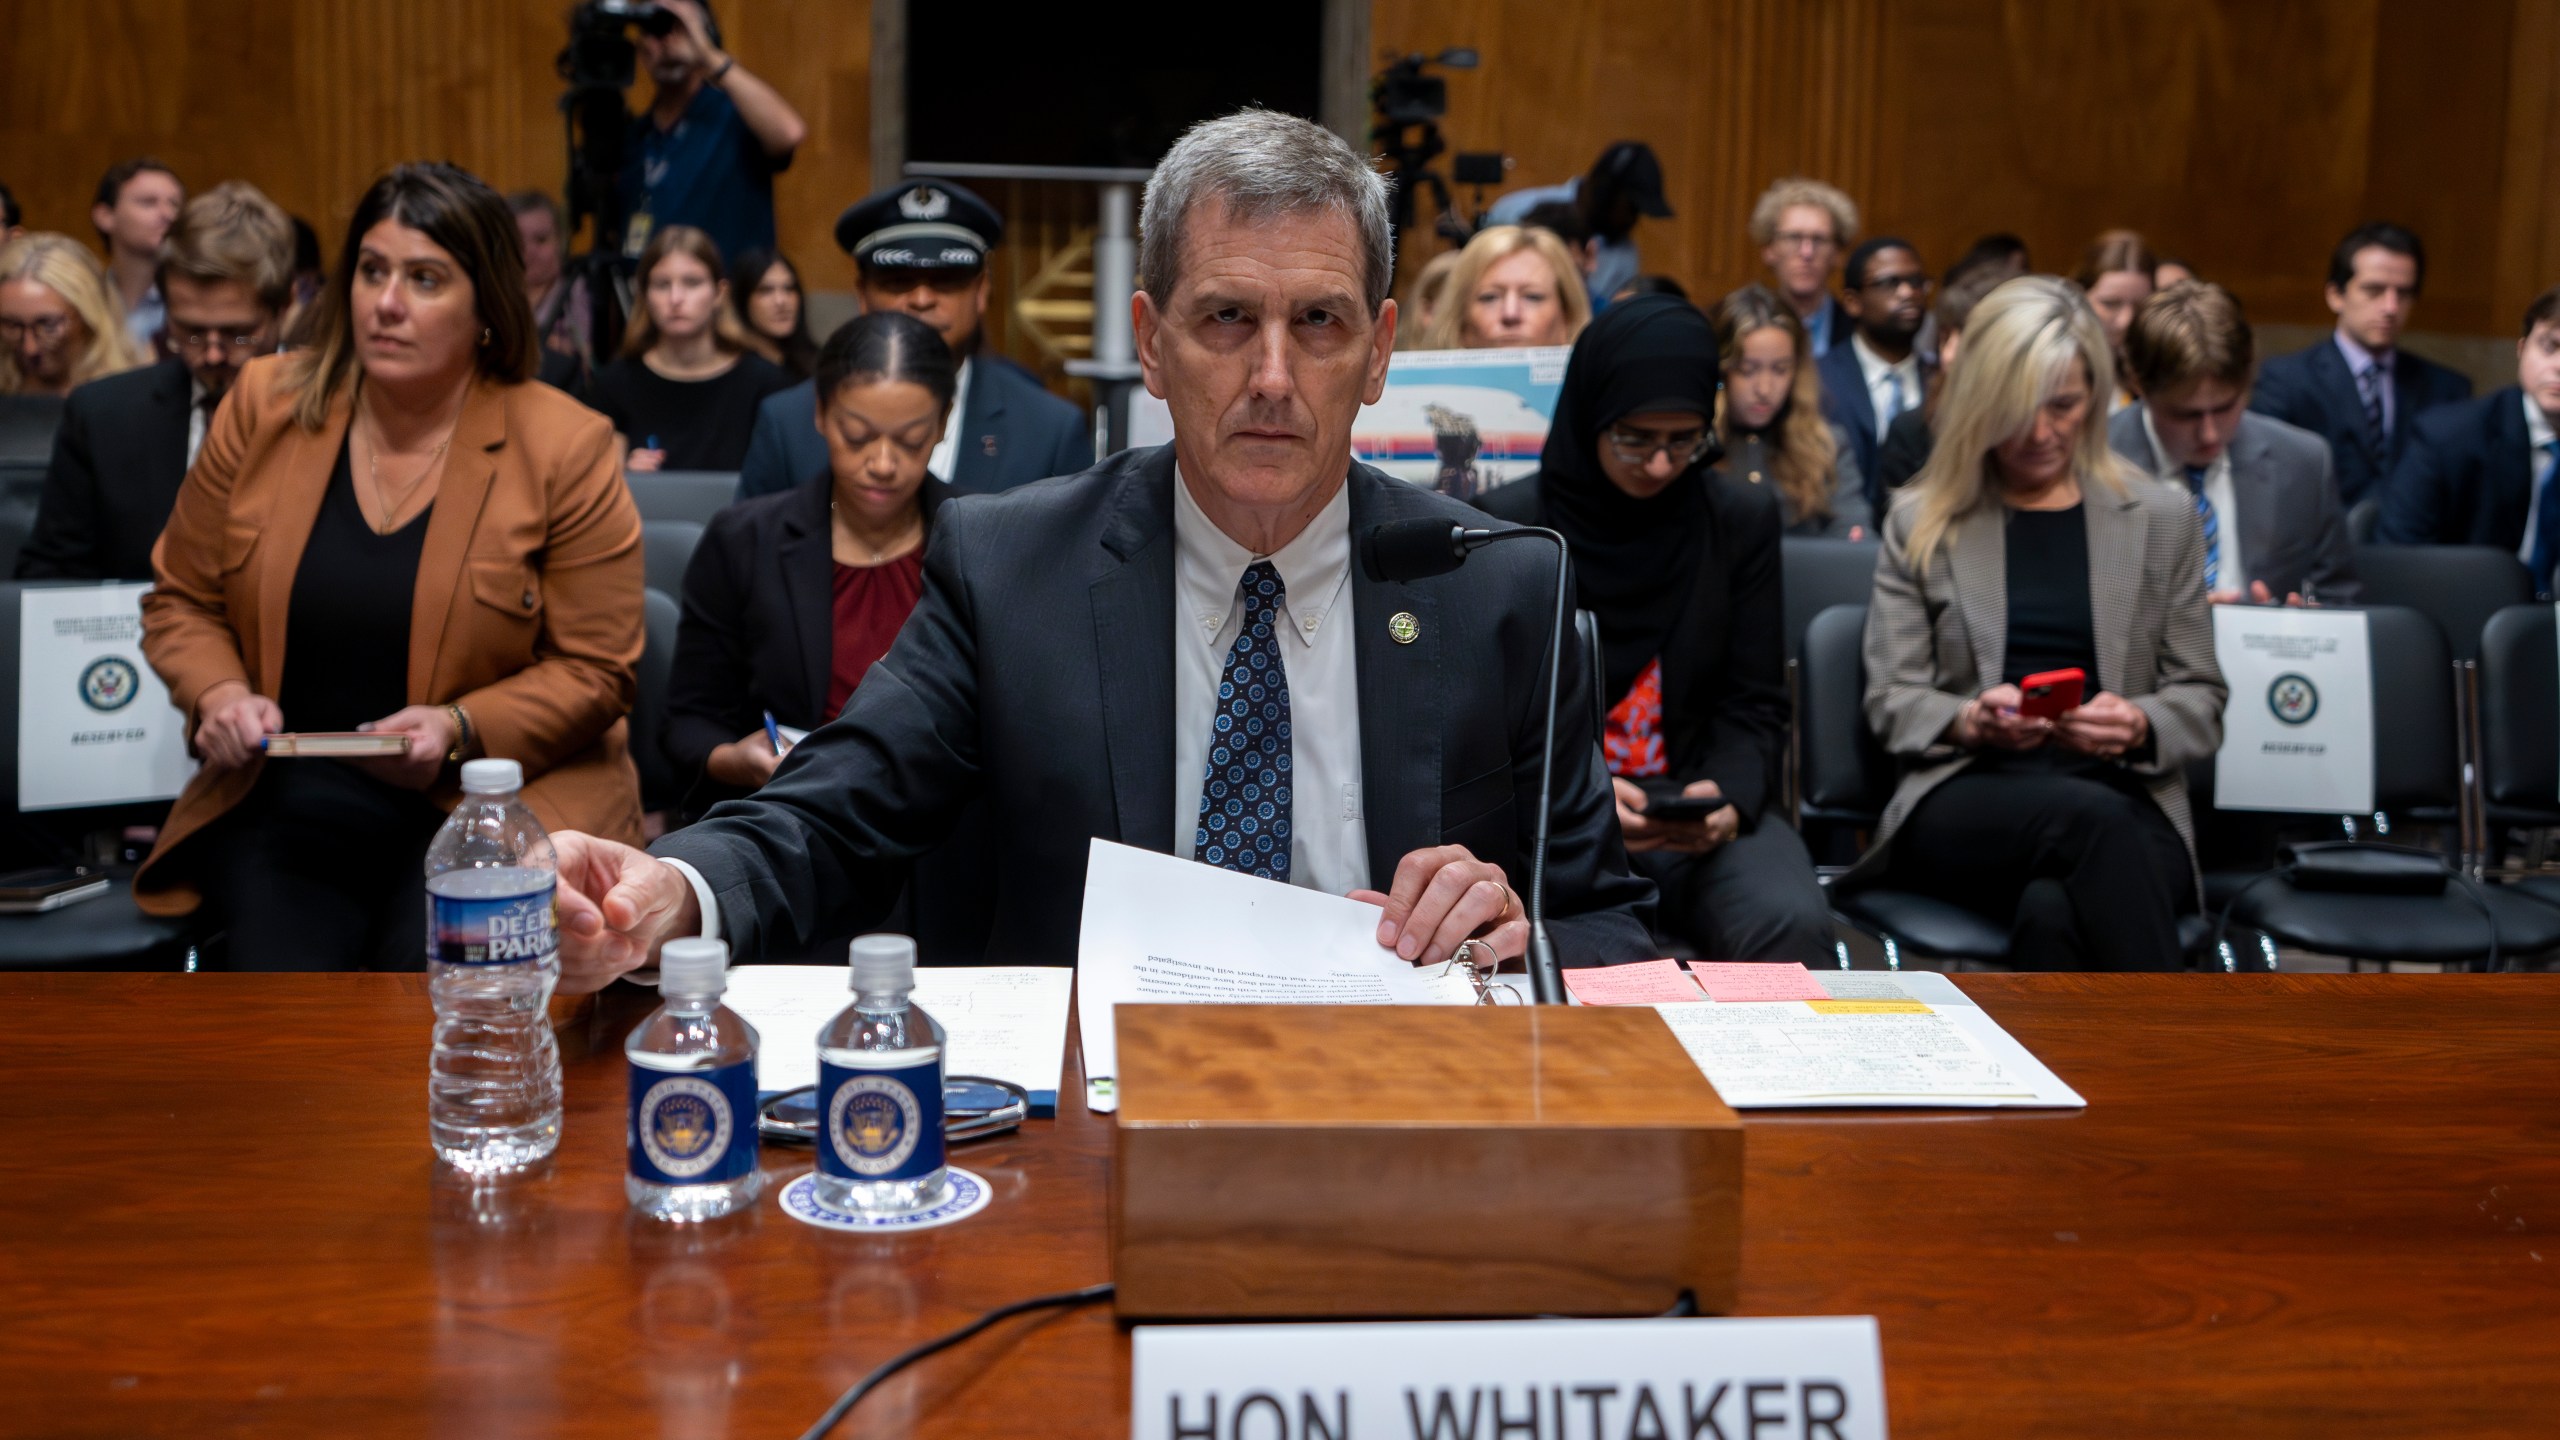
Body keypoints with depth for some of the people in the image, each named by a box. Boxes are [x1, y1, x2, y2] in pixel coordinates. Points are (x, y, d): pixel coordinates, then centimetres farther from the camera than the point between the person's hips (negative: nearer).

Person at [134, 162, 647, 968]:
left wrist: (460, 729, -17)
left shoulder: (564, 449, -3)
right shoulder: (264, 409, 7)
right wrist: (217, 694, -4)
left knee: (431, 968, -28)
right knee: (280, 970, -23)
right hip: (285, 802, 3)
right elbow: (182, 601, 16)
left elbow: (595, 671, -2)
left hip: (493, 800, -2)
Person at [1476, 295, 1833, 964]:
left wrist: (1729, 800, -15)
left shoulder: (1744, 518, 7)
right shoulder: (1508, 521, 1)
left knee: (1792, 927, -30)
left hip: (1703, 809, 2)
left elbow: (1753, 707, 7)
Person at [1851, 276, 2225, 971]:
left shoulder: (2163, 519, 17)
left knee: (2053, 912, -38)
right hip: (1964, 803, 0)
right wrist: (1969, 721, -11)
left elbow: (2200, 699, 16)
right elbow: (1890, 700, 12)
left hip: (2126, 801, 1)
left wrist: (2140, 727, -8)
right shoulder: (1920, 524, 15)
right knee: (2088, 817, -38)